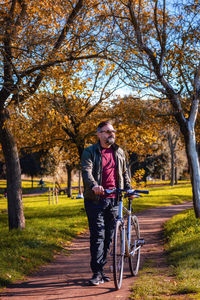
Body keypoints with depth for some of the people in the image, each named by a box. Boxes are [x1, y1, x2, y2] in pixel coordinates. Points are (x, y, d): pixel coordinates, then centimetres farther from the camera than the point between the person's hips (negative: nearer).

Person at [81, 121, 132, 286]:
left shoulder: (119, 152, 15)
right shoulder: (90, 152, 0)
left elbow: (125, 172, 25)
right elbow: (86, 171, -15)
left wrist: (129, 189, 11)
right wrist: (94, 185, -34)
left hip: (114, 199, 4)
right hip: (96, 199, -4)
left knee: (109, 236, 6)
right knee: (98, 236, -7)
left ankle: (101, 268, 18)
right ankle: (97, 273, -3)